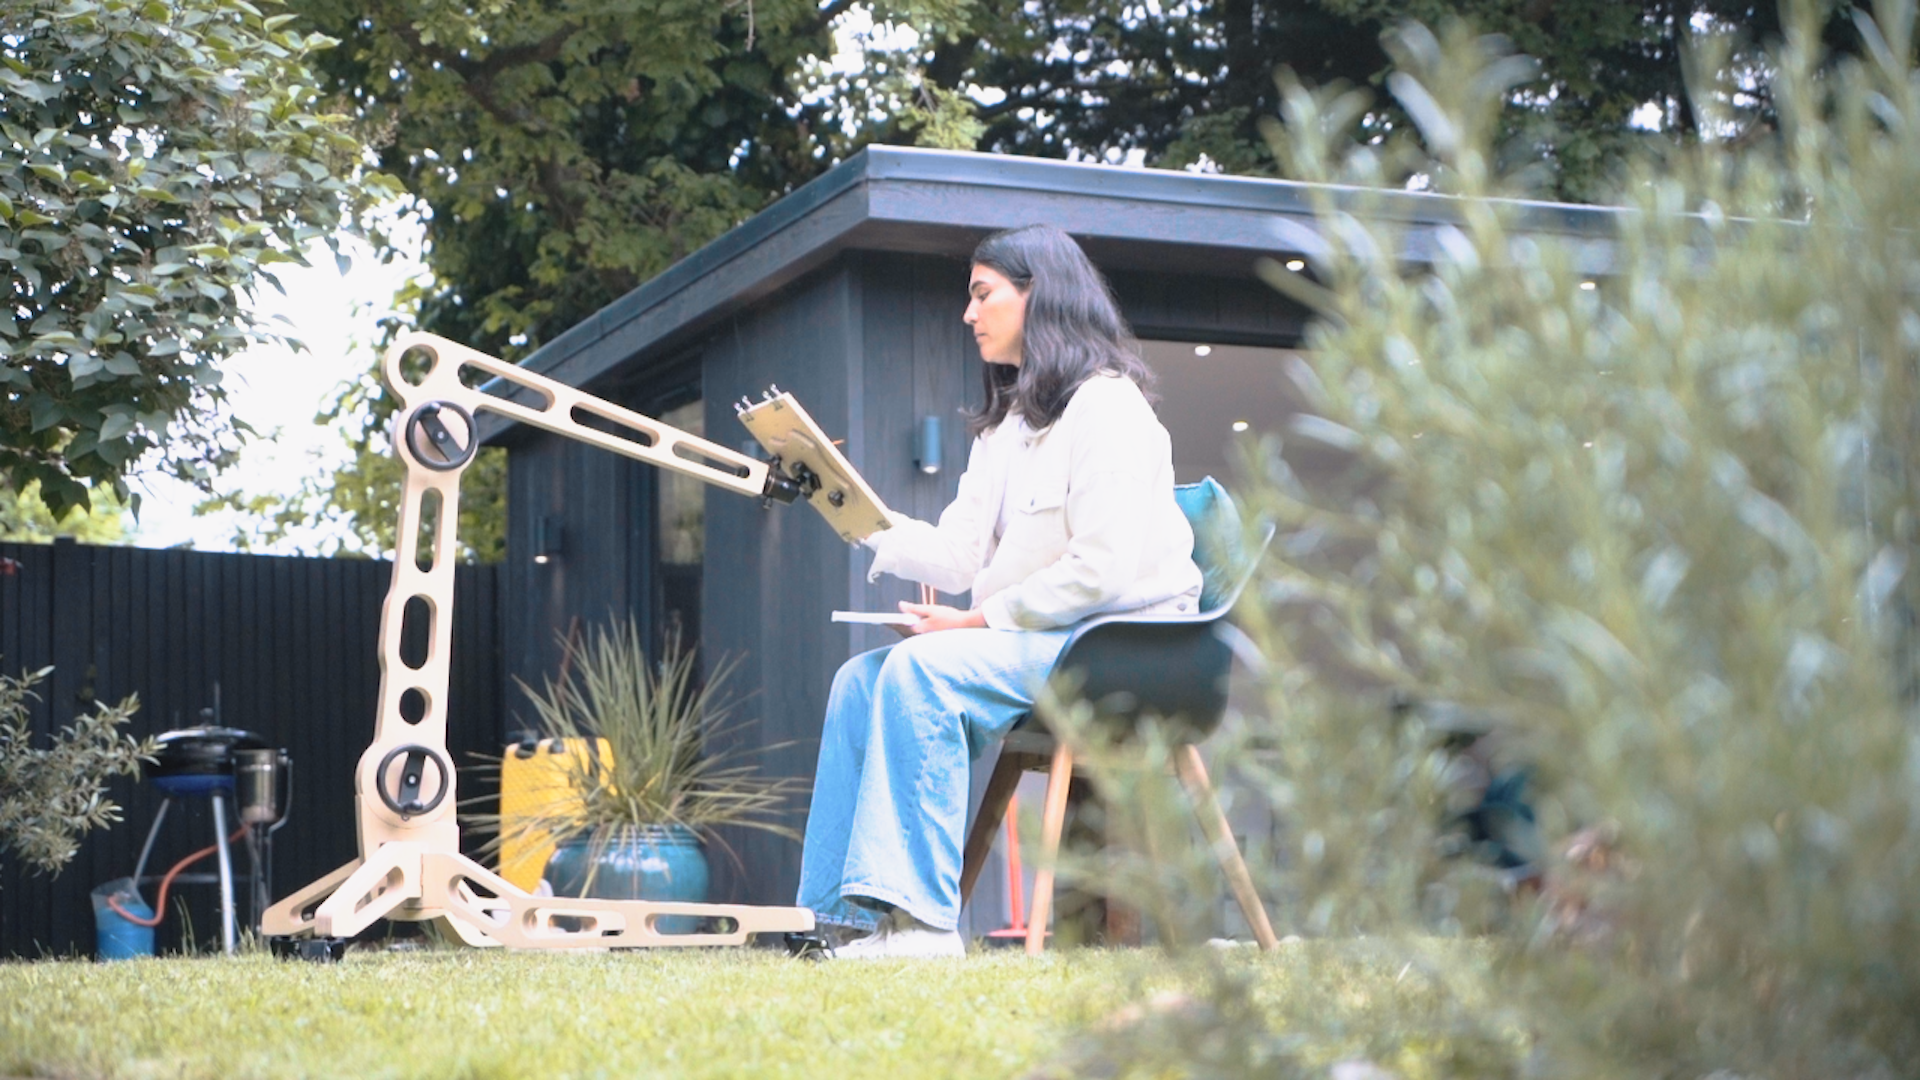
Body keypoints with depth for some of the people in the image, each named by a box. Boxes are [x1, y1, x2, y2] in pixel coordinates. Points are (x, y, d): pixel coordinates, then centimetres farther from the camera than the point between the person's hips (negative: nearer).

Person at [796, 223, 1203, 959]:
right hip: (1030, 639, 9)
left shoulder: (1106, 408, -9)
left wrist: (978, 619, -18)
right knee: (862, 677, -9)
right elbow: (958, 555, 11)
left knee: (923, 666, -29)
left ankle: (921, 918, -32)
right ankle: (850, 914, -11)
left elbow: (1102, 572, -19)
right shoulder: (1008, 422, 21)